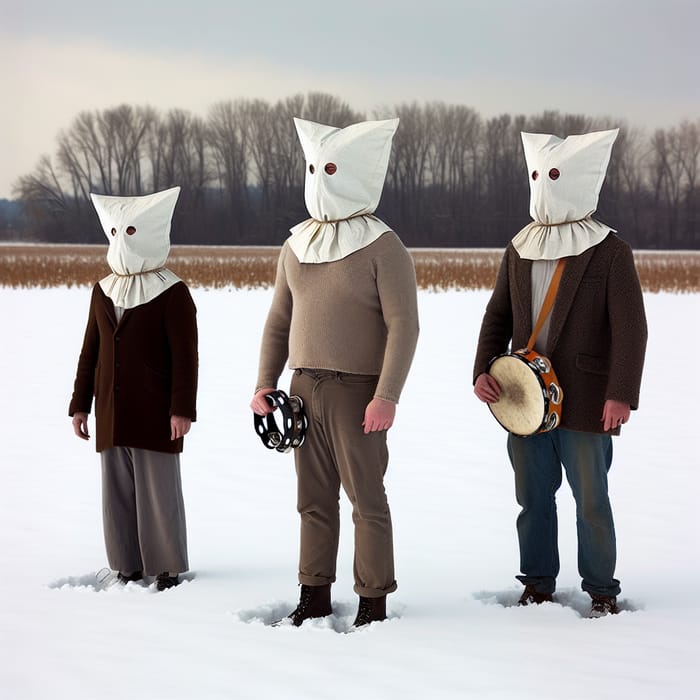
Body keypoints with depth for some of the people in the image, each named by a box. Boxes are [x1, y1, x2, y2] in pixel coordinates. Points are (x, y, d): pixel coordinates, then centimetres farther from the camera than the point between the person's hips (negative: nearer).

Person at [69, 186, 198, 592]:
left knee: (159, 492, -2)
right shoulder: (103, 292, 12)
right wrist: (81, 404, 12)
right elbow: (90, 353, 15)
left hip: (155, 416, -6)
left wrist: (182, 409, -16)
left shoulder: (173, 294, -6)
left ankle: (167, 567, 9)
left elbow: (185, 357, -10)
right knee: (117, 491, 7)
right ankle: (128, 565, 16)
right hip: (111, 416, 6)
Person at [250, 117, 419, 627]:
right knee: (314, 497, 9)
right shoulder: (296, 247, 13)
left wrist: (387, 396, -20)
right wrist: (265, 386, 9)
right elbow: (279, 322, 17)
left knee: (366, 495, -1)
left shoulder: (383, 249, -7)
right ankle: (315, 594, 17)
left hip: (357, 390, -6)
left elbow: (403, 326, -12)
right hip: (304, 387, 6)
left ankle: (374, 600, 8)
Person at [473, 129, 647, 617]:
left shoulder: (610, 253, -5)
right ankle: (538, 583, 23)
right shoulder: (519, 251, 11)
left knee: (591, 501, 2)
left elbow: (630, 329, -9)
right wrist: (484, 370, 0)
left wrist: (621, 394, -18)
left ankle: (601, 589, 14)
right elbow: (498, 316, 15)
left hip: (585, 404, -5)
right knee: (533, 498, 10)